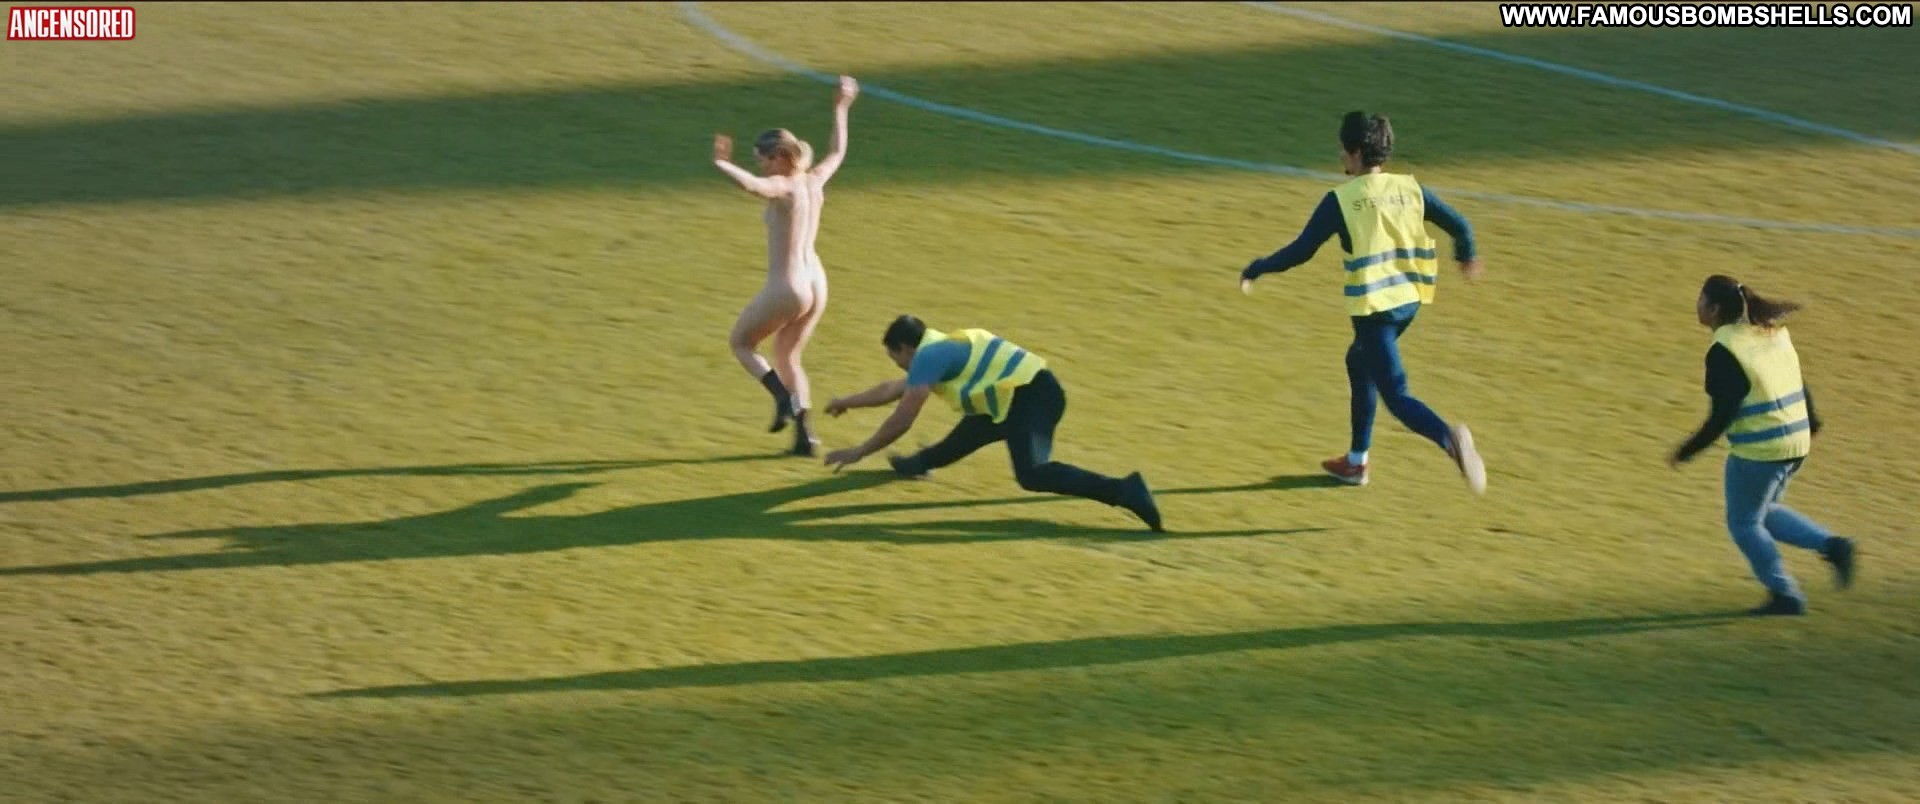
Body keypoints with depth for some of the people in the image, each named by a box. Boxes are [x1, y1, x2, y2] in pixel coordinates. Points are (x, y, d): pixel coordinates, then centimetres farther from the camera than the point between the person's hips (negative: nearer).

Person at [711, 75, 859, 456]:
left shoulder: (783, 187, -16)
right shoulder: (814, 181, 5)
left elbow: (751, 184, -40)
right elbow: (837, 153, 25)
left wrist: (723, 165, -47)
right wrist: (840, 110, 35)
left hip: (786, 288, -8)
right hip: (815, 284, 8)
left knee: (740, 342, 13)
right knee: (788, 357, 22)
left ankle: (784, 397, -9)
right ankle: (804, 436, 16)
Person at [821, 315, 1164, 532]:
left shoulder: (928, 355, -3)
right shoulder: (942, 350, 25)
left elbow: (901, 421, -7)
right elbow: (892, 389, 43)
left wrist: (858, 453, 3)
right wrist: (847, 402, 54)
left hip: (1030, 395, -10)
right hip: (1035, 390, 10)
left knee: (1031, 474, -26)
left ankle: (1123, 491, -40)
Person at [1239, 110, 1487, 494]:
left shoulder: (1340, 200, -10)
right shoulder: (1409, 189, 4)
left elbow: (1301, 250, -9)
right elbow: (1459, 225, 6)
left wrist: (1255, 270, 6)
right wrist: (1466, 255, 29)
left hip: (1373, 307, -7)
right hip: (1408, 301, 7)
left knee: (1396, 396, -7)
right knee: (1359, 363, 29)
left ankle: (1450, 438, -36)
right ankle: (1356, 462, 36)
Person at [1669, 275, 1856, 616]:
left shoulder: (1723, 352, -18)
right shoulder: (1772, 333, 5)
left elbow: (1722, 417, -18)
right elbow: (1800, 385, 13)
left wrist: (1686, 452, -9)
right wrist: (1812, 423, 29)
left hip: (1758, 452, -8)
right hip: (1796, 442, 8)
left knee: (1744, 523, 10)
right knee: (1764, 512, 25)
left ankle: (1785, 596, 13)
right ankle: (1831, 545, 11)